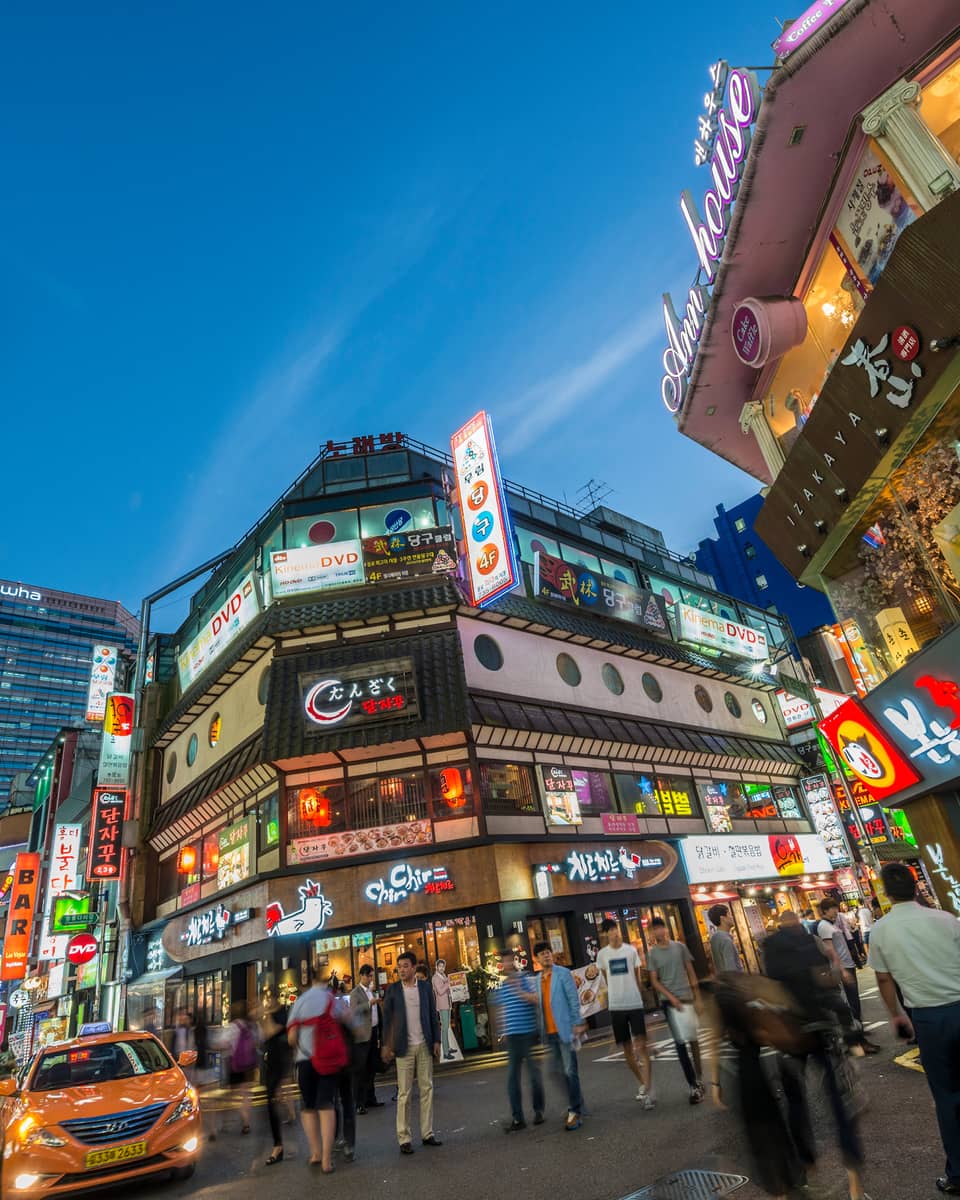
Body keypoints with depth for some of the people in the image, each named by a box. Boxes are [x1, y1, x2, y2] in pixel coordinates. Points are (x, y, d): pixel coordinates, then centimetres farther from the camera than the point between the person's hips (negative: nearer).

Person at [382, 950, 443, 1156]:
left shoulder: (425, 986, 1)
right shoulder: (393, 990, -3)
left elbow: (433, 1015, 5)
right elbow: (386, 1019, -1)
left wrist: (436, 1041, 1)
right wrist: (386, 1045, -6)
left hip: (424, 1046, 2)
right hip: (404, 1047, -2)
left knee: (427, 1089, 7)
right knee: (404, 1094, 2)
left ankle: (427, 1133, 18)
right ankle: (404, 1138, 11)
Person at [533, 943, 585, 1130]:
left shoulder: (563, 974, -6)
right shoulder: (537, 979, 10)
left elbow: (574, 1000, -8)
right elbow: (541, 1005, 15)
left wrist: (578, 1023, -13)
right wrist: (541, 1031, 13)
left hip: (565, 1030, -6)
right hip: (549, 1033, 6)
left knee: (570, 1071, -6)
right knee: (561, 1072, 12)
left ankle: (575, 1112, 1)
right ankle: (576, 1106, 26)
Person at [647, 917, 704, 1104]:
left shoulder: (680, 947, 1)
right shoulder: (652, 953, -3)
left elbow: (691, 973, 6)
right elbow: (654, 981, -3)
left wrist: (697, 997, 3)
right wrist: (671, 997, -13)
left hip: (687, 998, 2)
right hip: (670, 1001, -2)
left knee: (694, 1039, 11)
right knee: (680, 1042, -5)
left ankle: (699, 1078, 27)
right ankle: (693, 1085, 0)